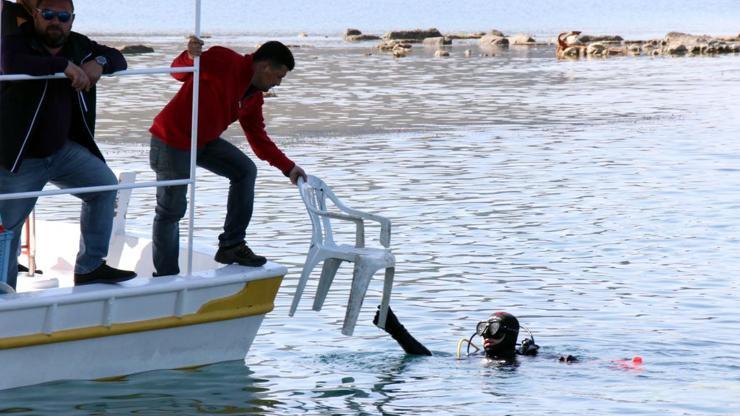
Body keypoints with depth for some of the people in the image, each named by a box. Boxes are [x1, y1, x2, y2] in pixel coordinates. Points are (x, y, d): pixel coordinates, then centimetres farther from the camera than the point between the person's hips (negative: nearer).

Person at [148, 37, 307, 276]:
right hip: (173, 141, -8)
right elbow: (178, 72, -16)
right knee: (171, 210, -4)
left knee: (245, 171, -2)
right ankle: (166, 277, 6)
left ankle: (232, 246, 4)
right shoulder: (224, 61, -18)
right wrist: (191, 57, -39)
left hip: (205, 141, 8)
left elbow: (259, 139, 12)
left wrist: (288, 168, 5)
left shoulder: (254, 98, 7)